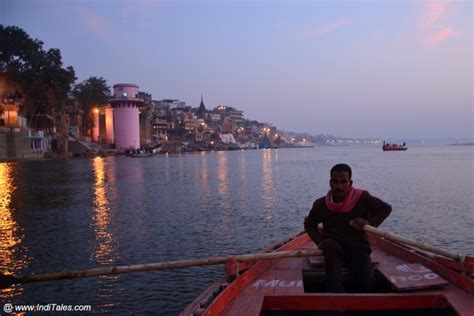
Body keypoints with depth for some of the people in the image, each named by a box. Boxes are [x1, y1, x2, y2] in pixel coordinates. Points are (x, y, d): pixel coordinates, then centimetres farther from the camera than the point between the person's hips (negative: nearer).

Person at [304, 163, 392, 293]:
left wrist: (370, 222, -14)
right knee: (329, 244, -37)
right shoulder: (321, 204, -6)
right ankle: (336, 296, -41)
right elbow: (309, 224, 10)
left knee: (367, 281, -26)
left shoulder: (362, 198, -10)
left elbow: (386, 208, 3)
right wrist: (320, 241, -8)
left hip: (358, 248, 0)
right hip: (333, 249, 0)